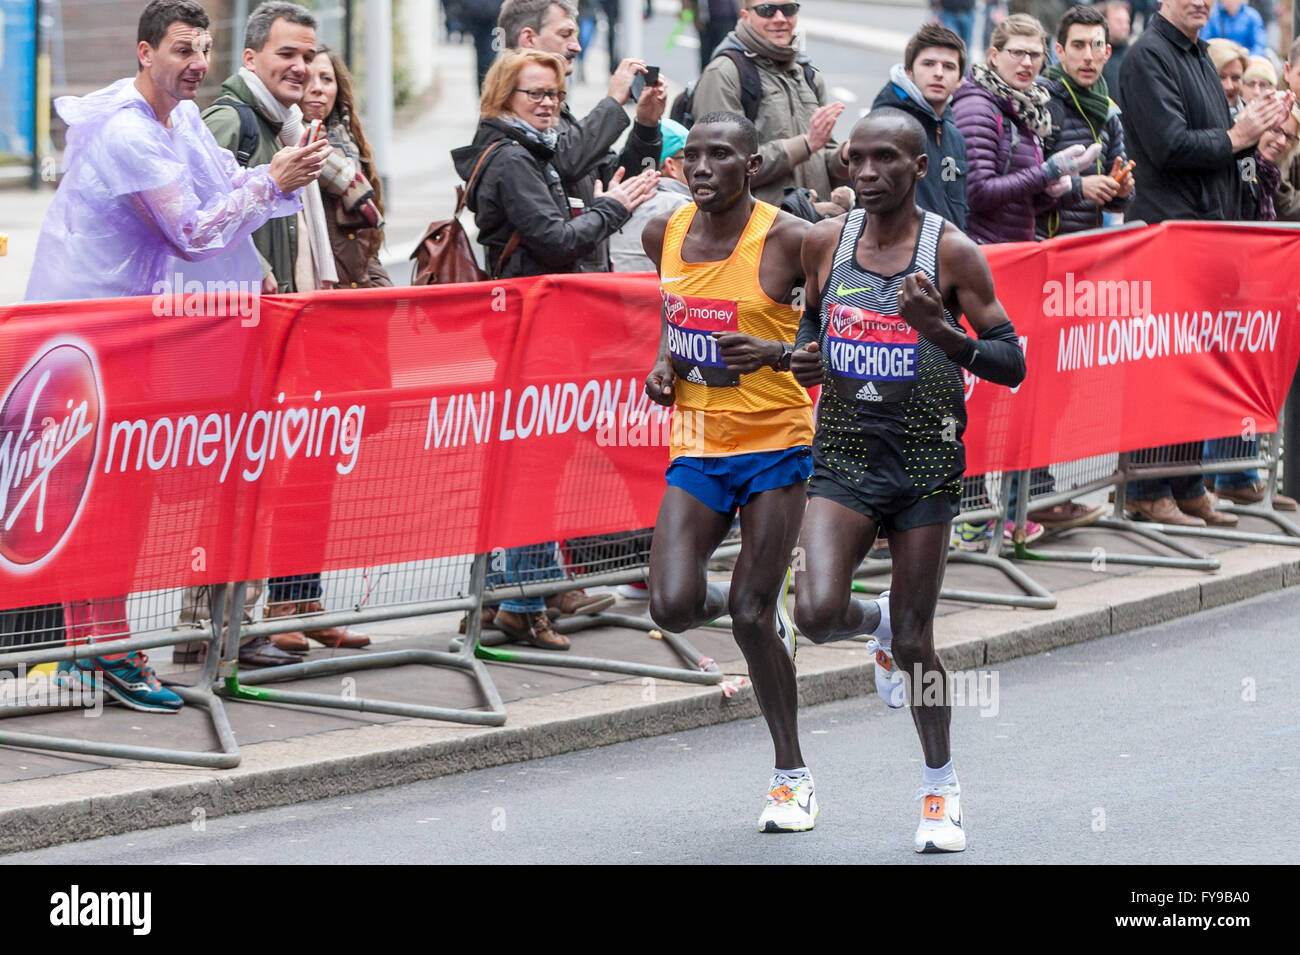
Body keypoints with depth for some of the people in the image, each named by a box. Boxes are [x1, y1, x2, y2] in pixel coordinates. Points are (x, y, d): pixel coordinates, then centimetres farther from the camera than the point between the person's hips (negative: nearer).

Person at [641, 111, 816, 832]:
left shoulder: (789, 239, -13)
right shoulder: (664, 233, 4)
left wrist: (780, 352, -25)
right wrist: (664, 364, 4)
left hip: (775, 443, -5)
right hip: (698, 446, 5)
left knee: (751, 614, -5)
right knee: (673, 605, -10)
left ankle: (792, 777, 14)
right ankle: (765, 620, 27)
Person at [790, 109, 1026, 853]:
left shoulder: (951, 252, -10)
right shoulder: (825, 242, 1)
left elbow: (1013, 364, -9)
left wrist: (944, 332, -27)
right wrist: (806, 357, -2)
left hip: (925, 463, -2)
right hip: (843, 457, 3)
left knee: (914, 643, 3)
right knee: (818, 612, -18)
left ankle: (942, 785, 26)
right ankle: (877, 624, 21)